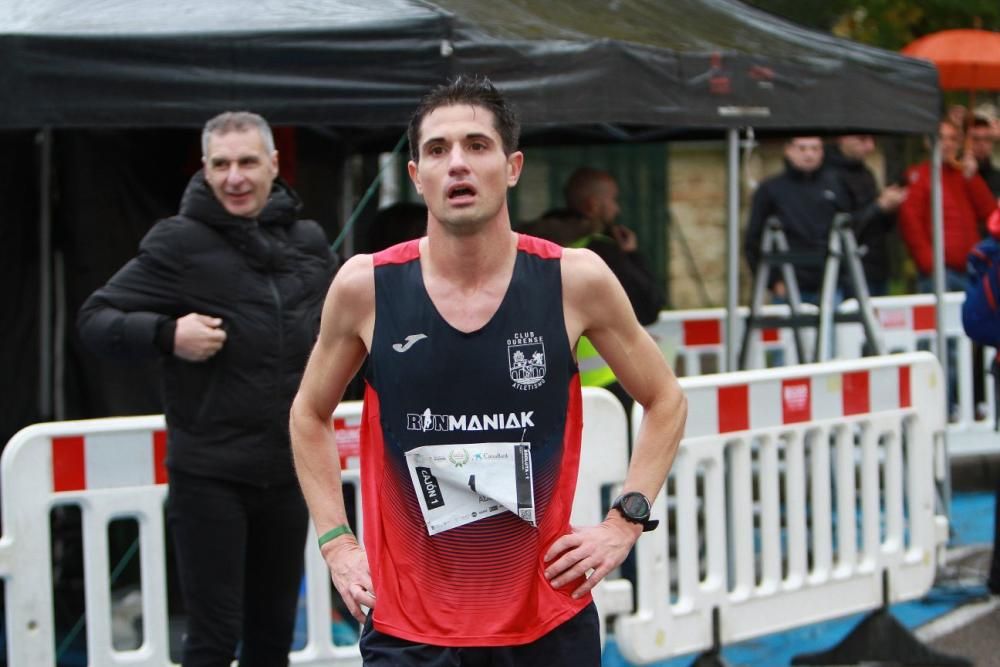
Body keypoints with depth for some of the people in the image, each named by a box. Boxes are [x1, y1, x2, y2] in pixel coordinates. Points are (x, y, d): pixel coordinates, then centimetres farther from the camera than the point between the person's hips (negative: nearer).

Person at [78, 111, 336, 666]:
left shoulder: (309, 242, 8)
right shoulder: (179, 242, -8)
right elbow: (95, 320, -8)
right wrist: (166, 334, -24)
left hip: (287, 473, 5)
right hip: (209, 476, -5)